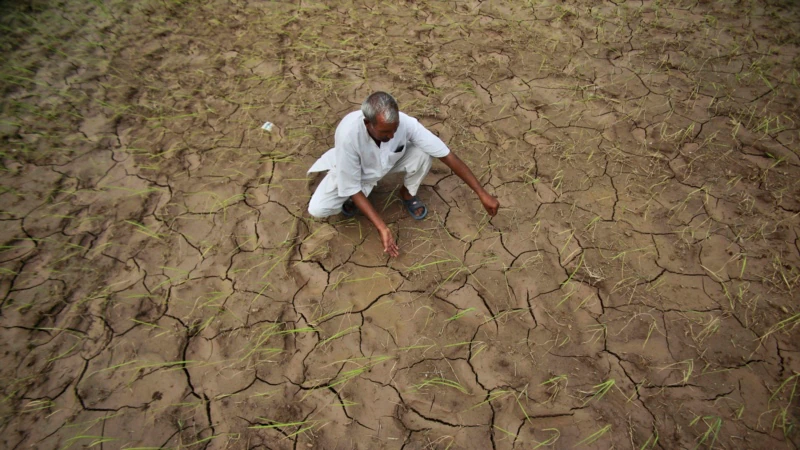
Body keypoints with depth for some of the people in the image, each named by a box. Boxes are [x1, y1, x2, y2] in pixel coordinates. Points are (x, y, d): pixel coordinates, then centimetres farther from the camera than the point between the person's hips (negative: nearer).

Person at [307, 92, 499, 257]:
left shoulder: (406, 122, -35)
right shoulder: (348, 134, -41)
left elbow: (448, 156, -30)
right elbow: (351, 188, -31)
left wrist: (482, 193, -29)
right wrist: (382, 227, -38)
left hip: (389, 161, 2)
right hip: (350, 170, -1)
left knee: (423, 153, -30)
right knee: (317, 210, -21)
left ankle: (408, 194, 1)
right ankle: (352, 198, 11)